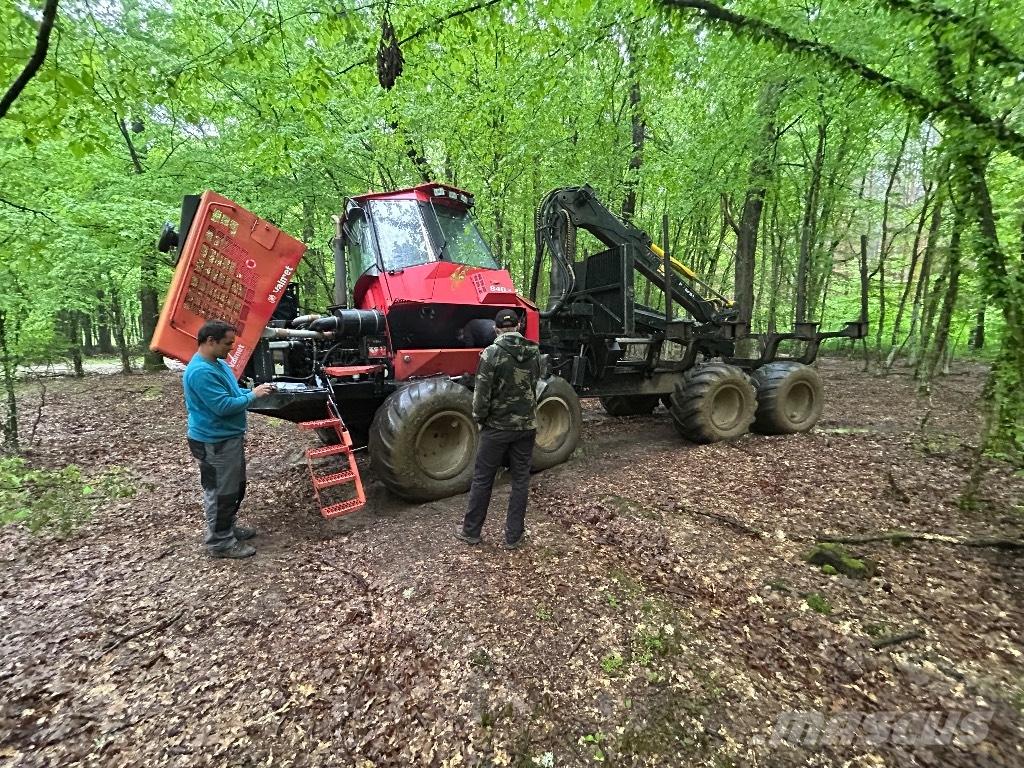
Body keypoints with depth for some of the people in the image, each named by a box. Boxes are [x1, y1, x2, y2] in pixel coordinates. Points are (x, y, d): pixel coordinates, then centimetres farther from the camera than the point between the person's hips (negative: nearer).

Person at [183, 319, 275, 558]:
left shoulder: (219, 364, 8)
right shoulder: (201, 371, -25)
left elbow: (233, 393, 20)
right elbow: (224, 406, -28)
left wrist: (254, 391, 4)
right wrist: (253, 395, -17)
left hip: (230, 438, 10)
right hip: (214, 443, -10)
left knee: (235, 488, 22)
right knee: (220, 493, 3)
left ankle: (229, 527, 38)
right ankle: (220, 542, 17)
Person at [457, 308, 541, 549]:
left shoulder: (492, 353, -14)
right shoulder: (534, 352, 1)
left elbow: (482, 392, -14)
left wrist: (479, 418, 1)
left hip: (497, 426, -3)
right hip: (526, 425, 4)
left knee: (482, 479, 10)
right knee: (520, 480, 12)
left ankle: (471, 531, 22)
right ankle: (514, 535, 19)